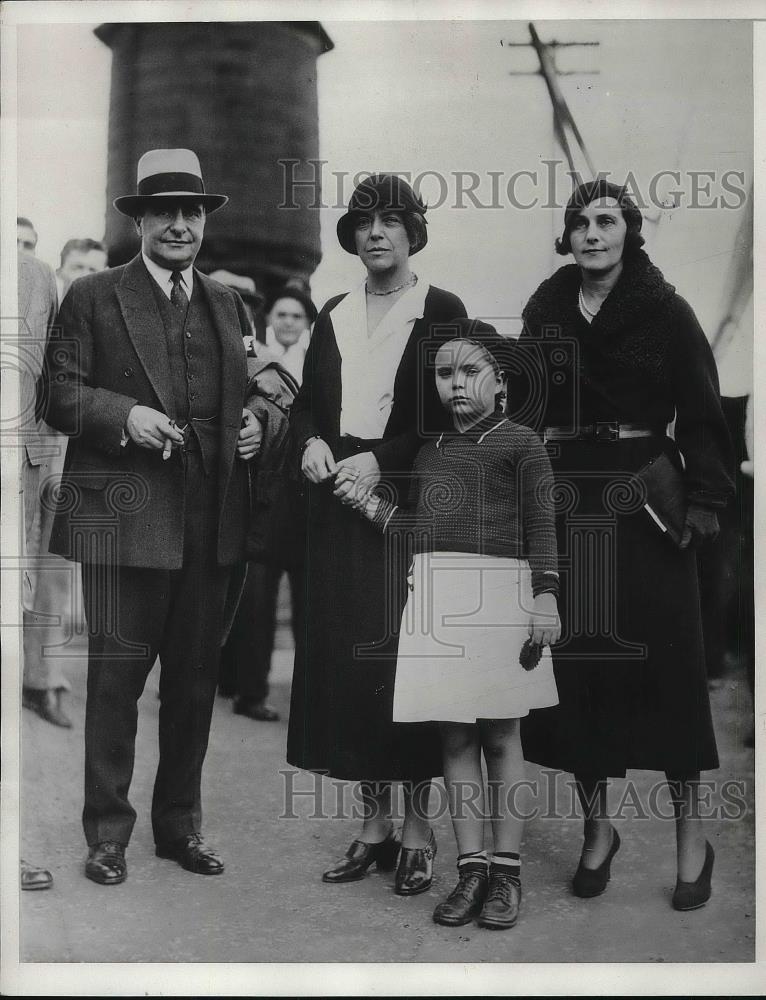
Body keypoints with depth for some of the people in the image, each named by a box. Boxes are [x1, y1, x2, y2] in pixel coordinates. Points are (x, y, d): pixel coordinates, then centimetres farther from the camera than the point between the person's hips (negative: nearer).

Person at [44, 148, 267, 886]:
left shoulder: (228, 305, 18)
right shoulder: (93, 298, 3)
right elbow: (59, 395, -2)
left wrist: (254, 424, 3)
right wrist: (124, 415, -17)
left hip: (212, 518, 5)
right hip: (126, 514, -4)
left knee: (195, 675, 11)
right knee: (117, 670, -1)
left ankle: (180, 824, 25)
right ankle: (106, 832, 12)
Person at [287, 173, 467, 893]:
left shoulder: (441, 311, 0)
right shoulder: (334, 315, 16)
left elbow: (455, 414, -5)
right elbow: (306, 402, 18)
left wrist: (382, 460, -14)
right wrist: (311, 443, -4)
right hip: (340, 505, 5)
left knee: (408, 658, -5)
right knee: (346, 660, 4)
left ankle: (416, 827, 7)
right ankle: (374, 822, 15)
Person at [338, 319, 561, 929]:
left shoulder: (520, 442, 4)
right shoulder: (428, 453, 19)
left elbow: (541, 525, -2)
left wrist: (545, 598, -10)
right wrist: (369, 503, 9)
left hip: (498, 592, -5)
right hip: (435, 598, 5)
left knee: (501, 736, 1)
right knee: (455, 738, 5)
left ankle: (506, 873, 9)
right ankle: (471, 870, 12)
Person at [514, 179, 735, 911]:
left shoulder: (665, 312, 0)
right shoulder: (544, 313, 9)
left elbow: (701, 412, -4)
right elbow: (522, 408, 7)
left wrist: (704, 498, -14)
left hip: (643, 507, -2)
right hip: (562, 507, 3)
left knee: (663, 661, 0)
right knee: (574, 661, 3)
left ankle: (690, 830, 15)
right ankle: (596, 828, 18)